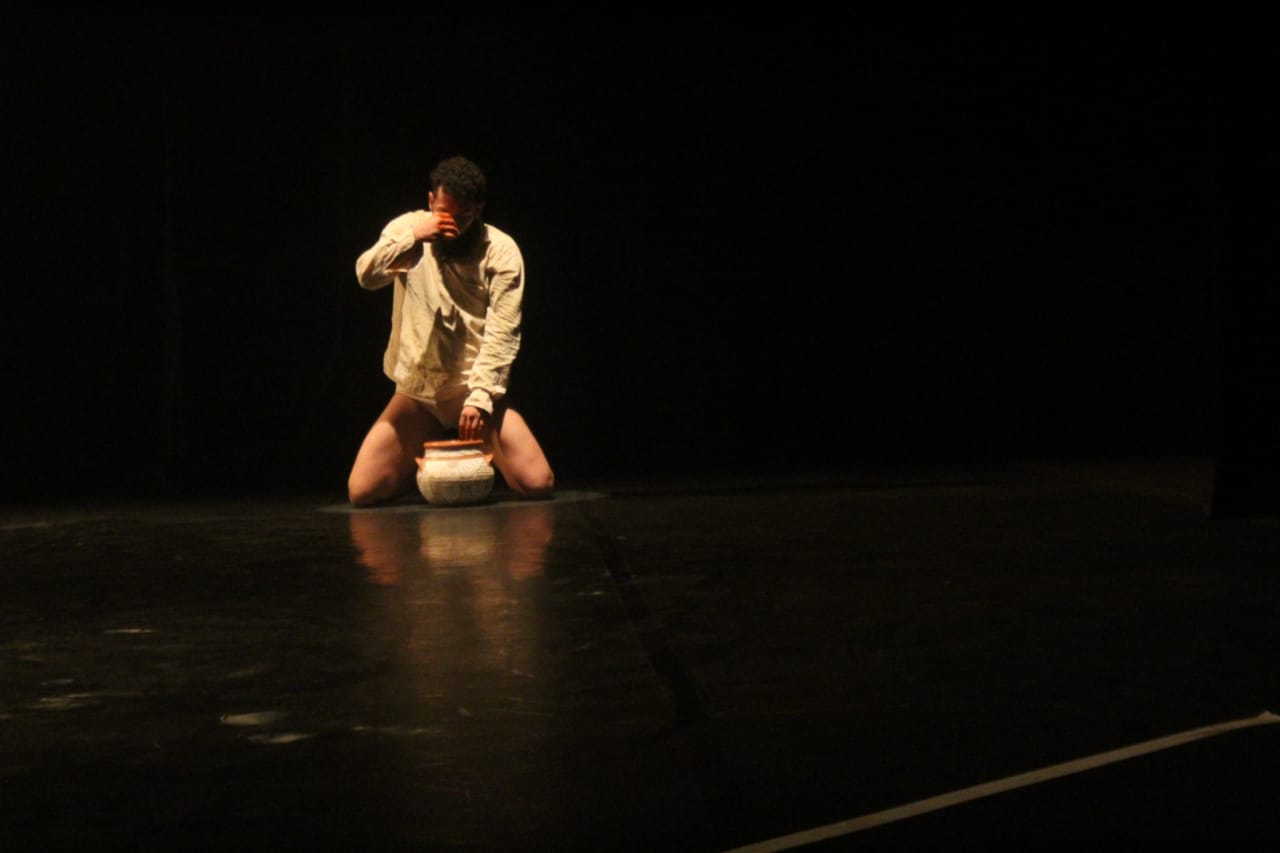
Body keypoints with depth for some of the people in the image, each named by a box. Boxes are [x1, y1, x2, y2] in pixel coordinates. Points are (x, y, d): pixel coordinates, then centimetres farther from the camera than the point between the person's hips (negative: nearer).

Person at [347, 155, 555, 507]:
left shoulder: (501, 250, -7)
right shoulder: (407, 228, 1)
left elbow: (502, 333, -14)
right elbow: (366, 276, -13)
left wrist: (479, 398, -25)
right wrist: (414, 238, -25)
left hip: (476, 389, -2)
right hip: (415, 390, 2)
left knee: (538, 484, -16)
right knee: (361, 492, -8)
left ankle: (478, 457, 18)